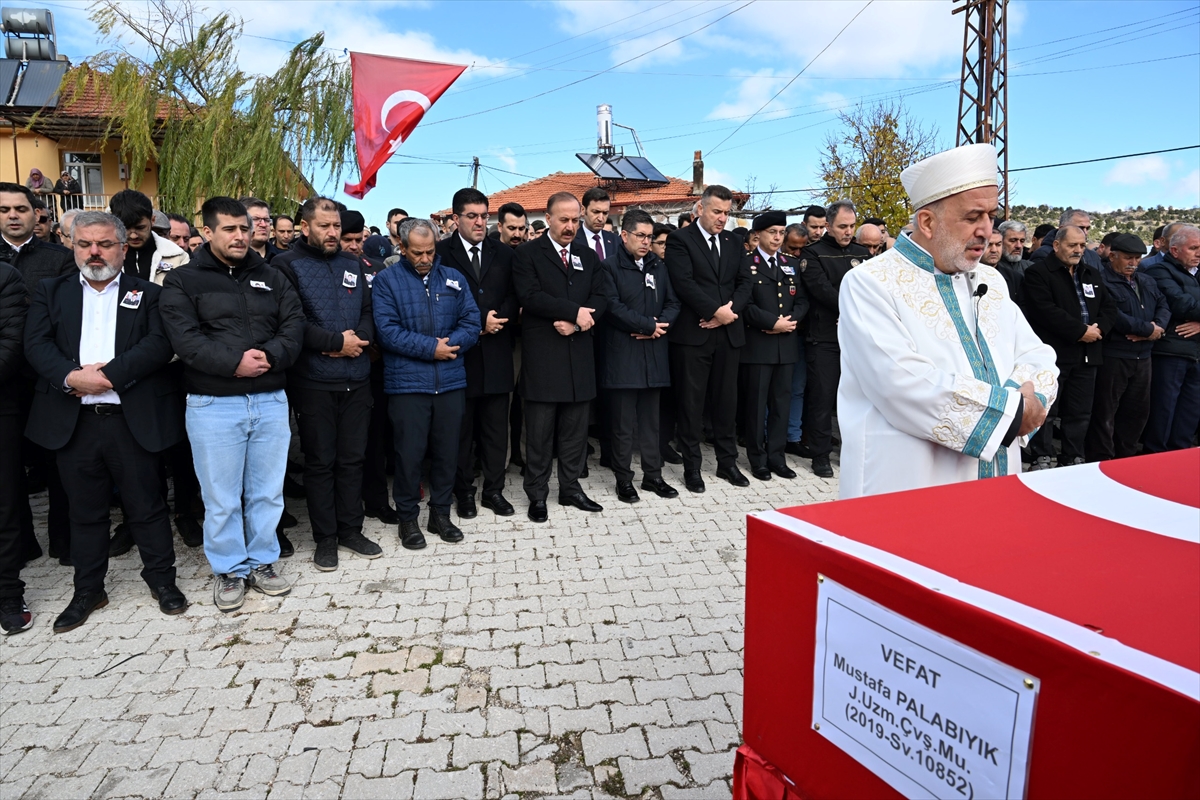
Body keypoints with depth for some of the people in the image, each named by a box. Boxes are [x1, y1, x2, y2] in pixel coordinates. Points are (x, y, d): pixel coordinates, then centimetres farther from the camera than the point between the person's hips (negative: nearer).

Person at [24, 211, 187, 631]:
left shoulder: (147, 293, 6)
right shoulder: (51, 292, 12)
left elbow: (159, 344, -9)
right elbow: (37, 344, -1)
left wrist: (108, 374, -18)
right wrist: (72, 376, -18)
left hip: (133, 420, -2)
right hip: (73, 421, 3)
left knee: (146, 506, 6)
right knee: (85, 511, 14)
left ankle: (162, 579, 22)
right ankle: (88, 590, 27)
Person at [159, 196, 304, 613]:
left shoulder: (272, 277, 12)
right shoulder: (183, 281, 1)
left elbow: (294, 326, 2)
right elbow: (186, 338, -11)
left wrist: (269, 355, -15)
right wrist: (234, 362, -20)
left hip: (271, 401, 3)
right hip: (213, 405, -3)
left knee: (268, 491, 11)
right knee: (221, 498, 6)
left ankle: (262, 563, 27)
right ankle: (229, 571, 22)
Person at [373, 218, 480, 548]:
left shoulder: (453, 278, 10)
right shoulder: (386, 281, 1)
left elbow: (471, 324, 4)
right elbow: (388, 331, -10)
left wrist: (446, 345, -14)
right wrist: (431, 348, -14)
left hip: (451, 381, 3)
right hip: (407, 383, -3)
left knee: (447, 451, 11)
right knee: (409, 453, 3)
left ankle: (441, 513, 26)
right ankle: (408, 517, 20)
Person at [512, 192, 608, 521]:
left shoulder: (588, 256, 15)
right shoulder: (528, 253, 0)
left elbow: (599, 298, 5)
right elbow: (530, 296, -15)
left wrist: (576, 323, -13)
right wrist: (574, 311, -16)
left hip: (579, 353, 5)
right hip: (541, 354, -4)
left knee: (575, 429, 10)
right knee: (540, 430, 2)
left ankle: (571, 488, 22)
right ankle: (537, 494, 13)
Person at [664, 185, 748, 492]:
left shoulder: (733, 241, 15)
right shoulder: (680, 239, -2)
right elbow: (684, 283, -14)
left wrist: (731, 310, -8)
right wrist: (716, 311, -16)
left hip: (729, 332, 5)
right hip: (692, 333, -5)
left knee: (726, 400, 10)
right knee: (691, 402, 3)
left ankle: (727, 462, 22)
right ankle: (692, 467, 13)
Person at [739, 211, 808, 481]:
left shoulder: (791, 264, 15)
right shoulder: (747, 264, -2)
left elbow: (802, 301, 10)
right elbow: (745, 304, -12)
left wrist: (791, 320, -8)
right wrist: (773, 322, -16)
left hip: (787, 343, 5)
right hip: (758, 343, -5)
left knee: (782, 401, 8)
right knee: (757, 403, 2)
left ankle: (777, 456, 17)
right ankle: (758, 458, 12)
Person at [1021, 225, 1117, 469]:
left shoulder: (1093, 274, 19)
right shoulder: (1038, 273, -4)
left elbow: (1109, 307, 15)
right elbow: (1046, 311, -16)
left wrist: (1098, 329, -5)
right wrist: (1080, 331, -15)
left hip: (1087, 355, 7)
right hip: (1052, 354, -7)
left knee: (1080, 412, 10)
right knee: (1046, 410, -3)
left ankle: (1073, 459, 19)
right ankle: (1042, 458, 5)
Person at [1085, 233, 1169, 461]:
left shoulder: (1147, 282, 17)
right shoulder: (1102, 282, -12)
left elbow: (1163, 305, 13)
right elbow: (1114, 317, -22)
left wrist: (1159, 327, -9)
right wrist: (1148, 329, -13)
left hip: (1142, 356, 8)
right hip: (1112, 357, -8)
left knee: (1138, 410, 16)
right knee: (1105, 411, -2)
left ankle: (1125, 456, 28)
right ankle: (1100, 459, 6)